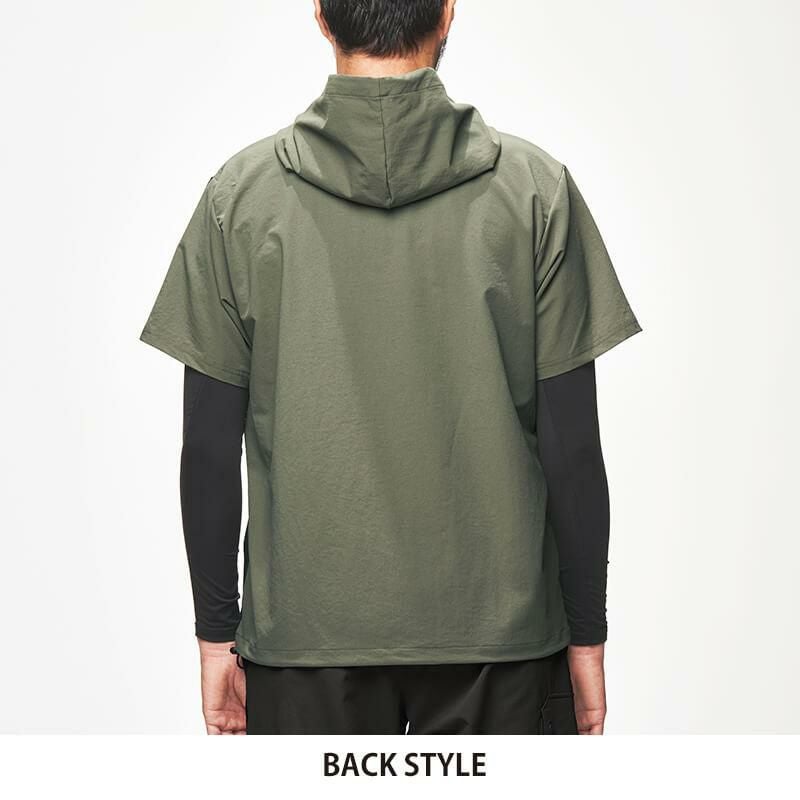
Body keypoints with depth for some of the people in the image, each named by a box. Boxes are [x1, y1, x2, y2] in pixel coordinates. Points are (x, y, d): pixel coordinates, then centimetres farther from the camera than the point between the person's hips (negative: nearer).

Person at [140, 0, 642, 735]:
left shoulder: (242, 194, -3)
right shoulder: (535, 188, -5)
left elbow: (210, 452, -3)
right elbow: (572, 449, -5)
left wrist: (217, 634, 7)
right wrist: (587, 635, 5)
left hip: (306, 634, 1)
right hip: (495, 627, 0)